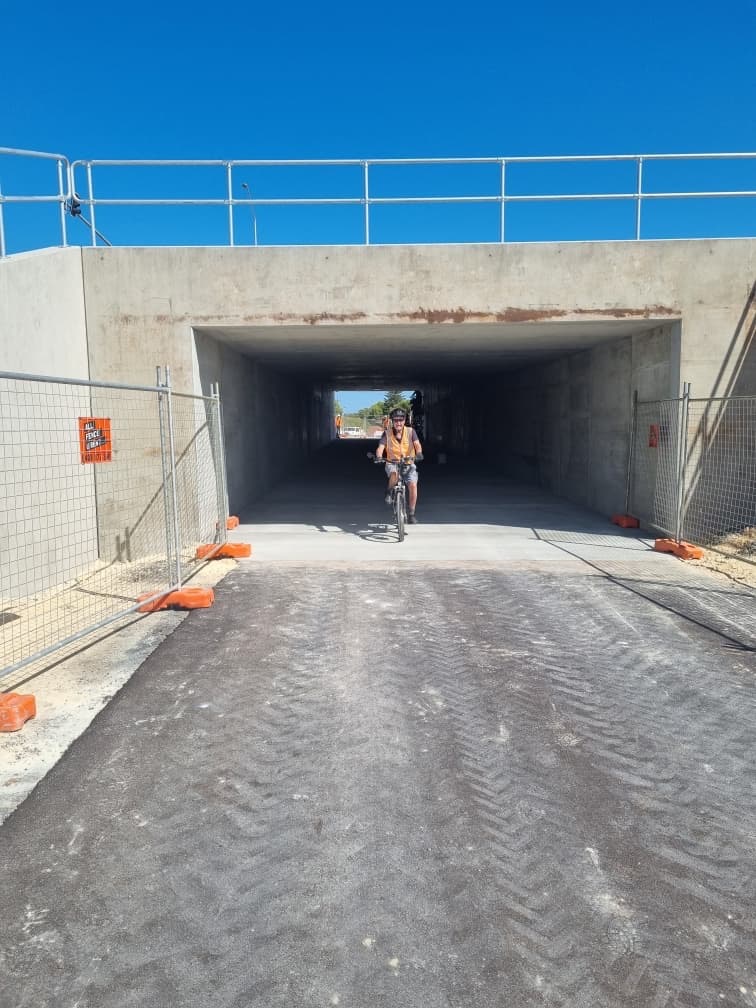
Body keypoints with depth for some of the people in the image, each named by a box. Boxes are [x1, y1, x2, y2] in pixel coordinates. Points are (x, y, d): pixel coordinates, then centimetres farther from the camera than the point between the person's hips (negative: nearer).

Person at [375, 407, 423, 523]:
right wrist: (379, 457, -37)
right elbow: (380, 448, -15)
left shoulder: (410, 431, -4)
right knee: (394, 474, -37)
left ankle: (411, 514, -4)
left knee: (413, 485, -20)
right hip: (392, 463, -1)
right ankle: (389, 492, -3)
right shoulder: (387, 434, -5)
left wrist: (419, 453, -37)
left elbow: (417, 444, -16)